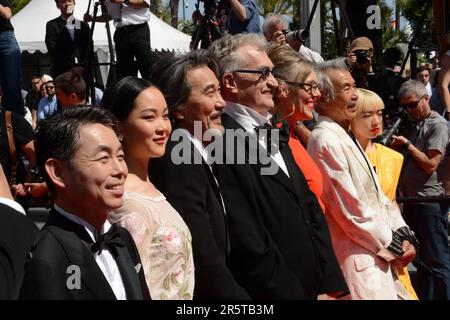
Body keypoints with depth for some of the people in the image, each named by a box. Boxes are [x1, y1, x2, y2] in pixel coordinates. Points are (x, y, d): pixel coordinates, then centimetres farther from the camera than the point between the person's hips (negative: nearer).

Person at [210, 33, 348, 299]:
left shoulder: (275, 140, 11)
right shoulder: (222, 146, -19)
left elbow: (313, 215, 10)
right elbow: (249, 247, -22)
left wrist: (331, 287, 1)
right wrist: (297, 294, -14)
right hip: (274, 294, -8)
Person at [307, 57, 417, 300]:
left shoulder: (347, 138, 14)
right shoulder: (325, 141, -16)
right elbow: (350, 209, -18)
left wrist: (403, 235, 4)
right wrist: (393, 246, -9)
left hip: (378, 256, 9)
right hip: (357, 261, -9)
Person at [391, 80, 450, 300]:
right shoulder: (414, 126, 16)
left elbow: (430, 164, -15)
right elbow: (402, 159, 21)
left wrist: (407, 144, -8)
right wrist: (396, 144, 3)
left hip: (430, 201, -8)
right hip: (412, 201, 8)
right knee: (421, 259, 14)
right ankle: (424, 295, 22)